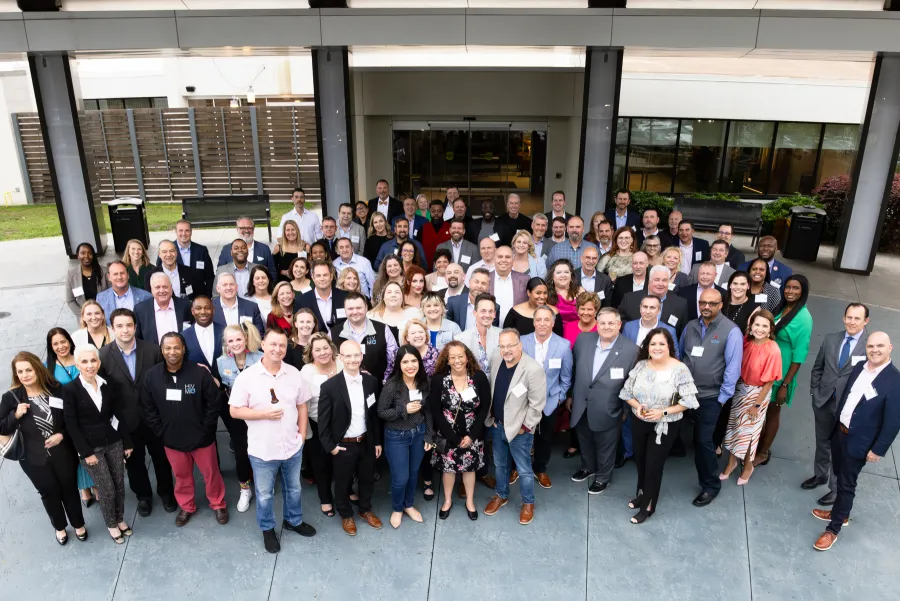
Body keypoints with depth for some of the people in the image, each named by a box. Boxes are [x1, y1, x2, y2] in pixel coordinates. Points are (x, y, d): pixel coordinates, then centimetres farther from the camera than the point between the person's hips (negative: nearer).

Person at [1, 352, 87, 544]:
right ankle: (59, 527, 42)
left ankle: (78, 524, 38)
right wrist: (16, 415, -22)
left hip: (63, 452, 0)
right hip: (34, 458, 0)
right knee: (49, 492, 17)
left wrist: (62, 435, -15)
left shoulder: (56, 390, -9)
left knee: (70, 488, 15)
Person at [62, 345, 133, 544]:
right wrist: (86, 452, -12)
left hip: (114, 442, 3)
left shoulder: (108, 385, -1)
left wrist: (127, 443, 3)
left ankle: (120, 519, 33)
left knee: (120, 484, 10)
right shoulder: (70, 390, -11)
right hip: (90, 447, -3)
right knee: (107, 489, 4)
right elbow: (71, 425, -10)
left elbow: (120, 415, 3)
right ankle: (111, 524, 27)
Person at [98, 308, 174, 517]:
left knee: (161, 457, 18)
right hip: (125, 421, 0)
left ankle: (166, 492, 42)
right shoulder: (104, 355, -13)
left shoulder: (152, 349, -13)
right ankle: (143, 496, 44)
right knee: (133, 461, 20)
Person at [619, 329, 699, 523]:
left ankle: (648, 505, 28)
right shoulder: (640, 365, -6)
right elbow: (627, 393, 1)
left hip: (665, 426, -4)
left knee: (654, 464, 7)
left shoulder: (679, 369, -18)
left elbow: (688, 401, -15)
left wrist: (663, 412, -24)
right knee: (640, 460, 21)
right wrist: (637, 406, -18)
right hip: (639, 422, 4)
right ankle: (641, 493, 46)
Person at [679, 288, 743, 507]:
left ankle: (710, 485, 19)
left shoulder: (731, 331, -11)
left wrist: (722, 398, -11)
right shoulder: (690, 326, 5)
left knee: (703, 441, 1)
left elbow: (733, 367, -11)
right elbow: (679, 355, 13)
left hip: (709, 397, -4)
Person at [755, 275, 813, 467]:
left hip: (781, 373, -6)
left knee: (773, 411, 11)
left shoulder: (804, 318, -20)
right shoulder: (781, 308, 1)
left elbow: (799, 356, -18)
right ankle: (757, 444, 37)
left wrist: (785, 384, -18)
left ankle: (763, 453, 28)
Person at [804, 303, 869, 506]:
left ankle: (836, 488, 25)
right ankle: (820, 475, 42)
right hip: (824, 401, 5)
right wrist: (815, 392, 6)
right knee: (822, 442, 21)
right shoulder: (831, 339, 1)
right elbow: (817, 368, 10)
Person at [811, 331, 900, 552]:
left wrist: (878, 449, -15)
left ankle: (833, 529, 17)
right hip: (839, 432, 6)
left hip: (860, 442, -6)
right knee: (840, 477, 21)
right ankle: (840, 514, 41)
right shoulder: (859, 367, 0)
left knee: (847, 484, 4)